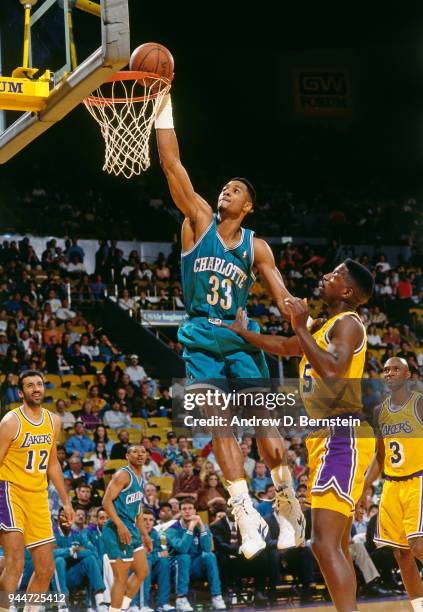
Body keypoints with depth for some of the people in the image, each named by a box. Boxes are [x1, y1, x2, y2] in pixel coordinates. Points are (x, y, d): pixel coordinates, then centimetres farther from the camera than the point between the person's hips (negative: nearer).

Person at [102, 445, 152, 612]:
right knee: (121, 577, -8)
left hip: (132, 529, 10)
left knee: (142, 571, 15)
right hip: (118, 531, -10)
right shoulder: (123, 475, -12)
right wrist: (120, 525, -29)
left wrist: (145, 534, 25)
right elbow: (106, 501, -21)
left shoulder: (140, 479, 16)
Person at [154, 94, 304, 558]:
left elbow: (282, 297, 2)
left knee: (263, 421, -5)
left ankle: (286, 497, 16)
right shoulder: (199, 220, 4)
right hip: (201, 337, 0)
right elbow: (171, 165, -4)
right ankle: (247, 515, -11)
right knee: (220, 424, -10)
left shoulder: (256, 247, 6)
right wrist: (164, 105, -10)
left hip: (240, 336, 0)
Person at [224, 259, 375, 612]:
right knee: (337, 546, 13)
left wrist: (300, 327, -20)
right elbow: (284, 347, 39)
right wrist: (242, 332, 44)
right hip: (326, 439, 11)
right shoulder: (327, 328, 20)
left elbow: (333, 371, -28)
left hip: (342, 439, -11)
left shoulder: (348, 324, -9)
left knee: (325, 544, -19)